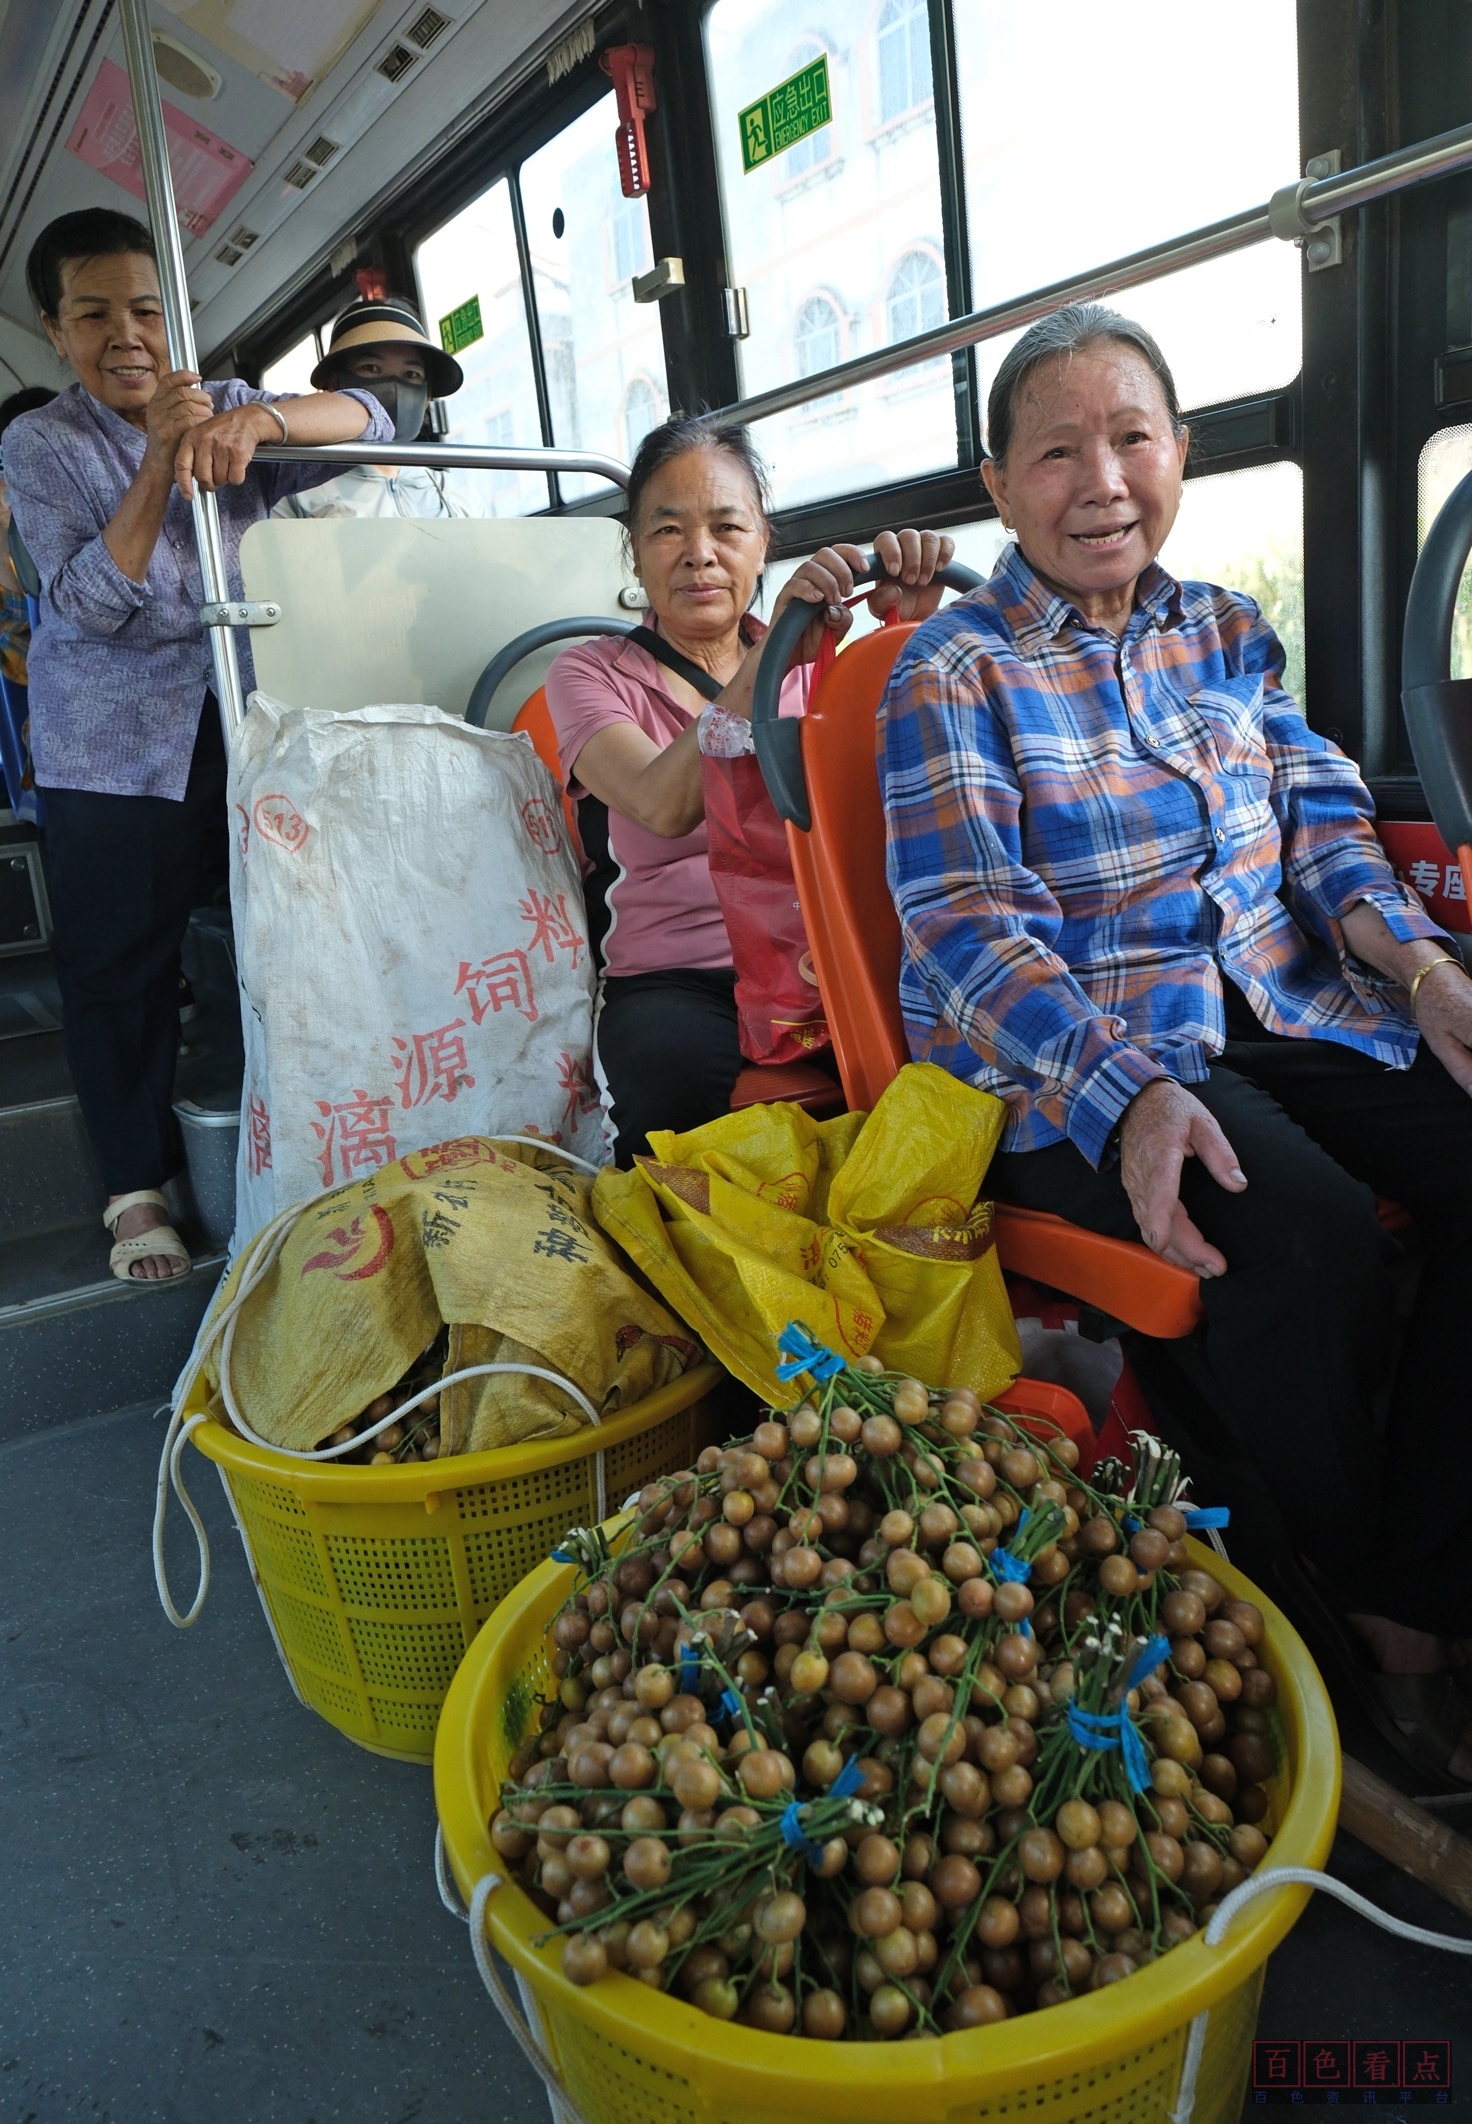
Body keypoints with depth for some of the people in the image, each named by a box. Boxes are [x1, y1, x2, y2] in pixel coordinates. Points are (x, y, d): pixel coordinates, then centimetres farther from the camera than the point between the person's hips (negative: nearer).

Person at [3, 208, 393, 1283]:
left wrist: (257, 418, -30)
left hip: (238, 720, 2)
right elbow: (88, 604, -14)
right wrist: (159, 461, -23)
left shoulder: (225, 405, 7)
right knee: (119, 964, 0)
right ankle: (138, 1185, 13)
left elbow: (368, 420, -9)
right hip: (113, 743, -2)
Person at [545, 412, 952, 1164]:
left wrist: (911, 629, -18)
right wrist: (768, 660, -26)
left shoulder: (815, 655, 18)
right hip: (679, 983, -2)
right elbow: (666, 806, -15)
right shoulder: (589, 673, 8)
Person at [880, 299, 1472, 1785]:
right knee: (1309, 1247, -31)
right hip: (1058, 1066, -6)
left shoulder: (1226, 635, 17)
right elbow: (971, 934, -13)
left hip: (1278, 1017, 6)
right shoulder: (953, 676, -2)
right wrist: (1127, 1096, -28)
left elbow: (1320, 827, 15)